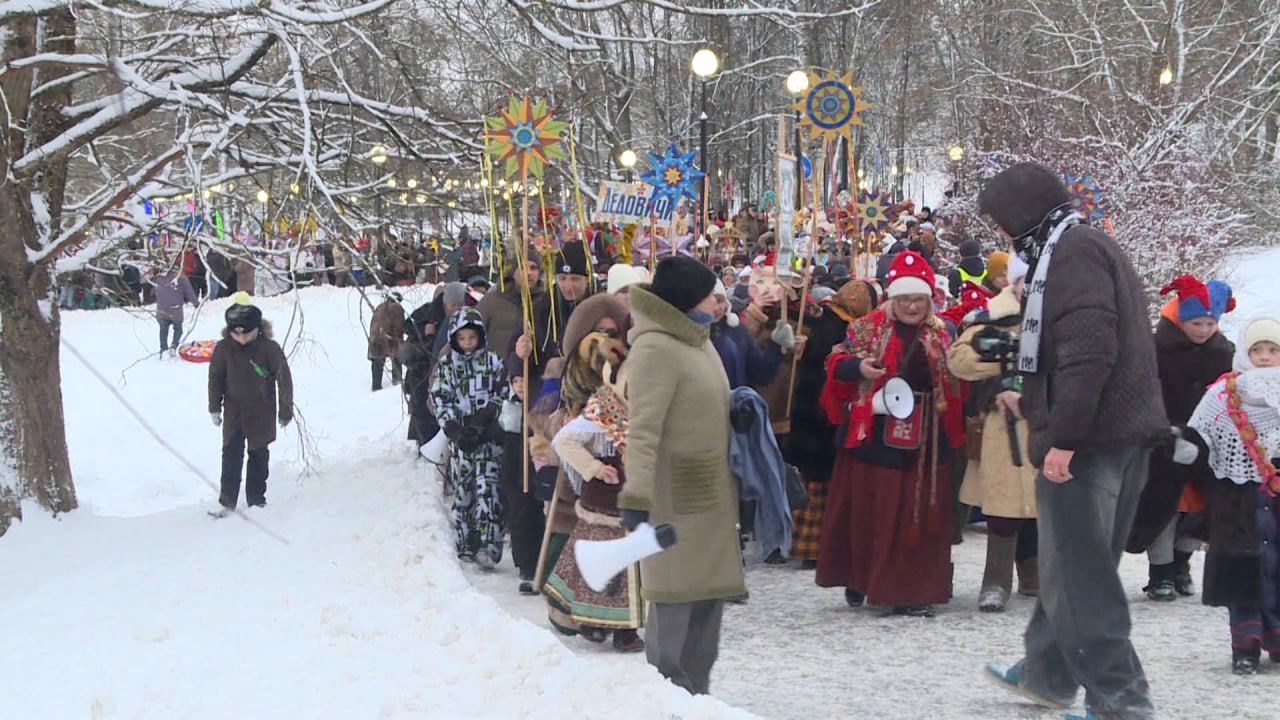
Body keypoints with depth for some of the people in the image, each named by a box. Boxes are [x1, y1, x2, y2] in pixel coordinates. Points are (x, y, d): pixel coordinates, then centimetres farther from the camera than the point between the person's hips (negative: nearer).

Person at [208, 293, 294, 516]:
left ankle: (256, 498, 20)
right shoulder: (223, 348, -9)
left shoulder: (269, 349, -15)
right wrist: (214, 408, 6)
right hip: (234, 412, 1)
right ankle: (226, 501, -1)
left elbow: (284, 380, -6)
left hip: (262, 413, -1)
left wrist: (285, 411, -1)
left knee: (259, 456, 8)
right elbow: (215, 378, 4)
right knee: (231, 455, -4)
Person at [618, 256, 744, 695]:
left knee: (707, 593, 15)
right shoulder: (655, 347, -17)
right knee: (678, 597, -4)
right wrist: (636, 496, -32)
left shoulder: (696, 340, 12)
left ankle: (694, 690, 26)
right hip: (677, 494, -9)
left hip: (711, 491, 9)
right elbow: (643, 429, -25)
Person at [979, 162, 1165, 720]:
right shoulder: (1095, 248, 21)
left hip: (1085, 442, -10)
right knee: (1076, 563, 20)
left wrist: (1061, 436, -24)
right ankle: (1046, 672, 33)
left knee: (1078, 573, -7)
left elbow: (1088, 351, -23)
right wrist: (1033, 404, 33)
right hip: (1125, 434, 10)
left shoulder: (1071, 253, -12)